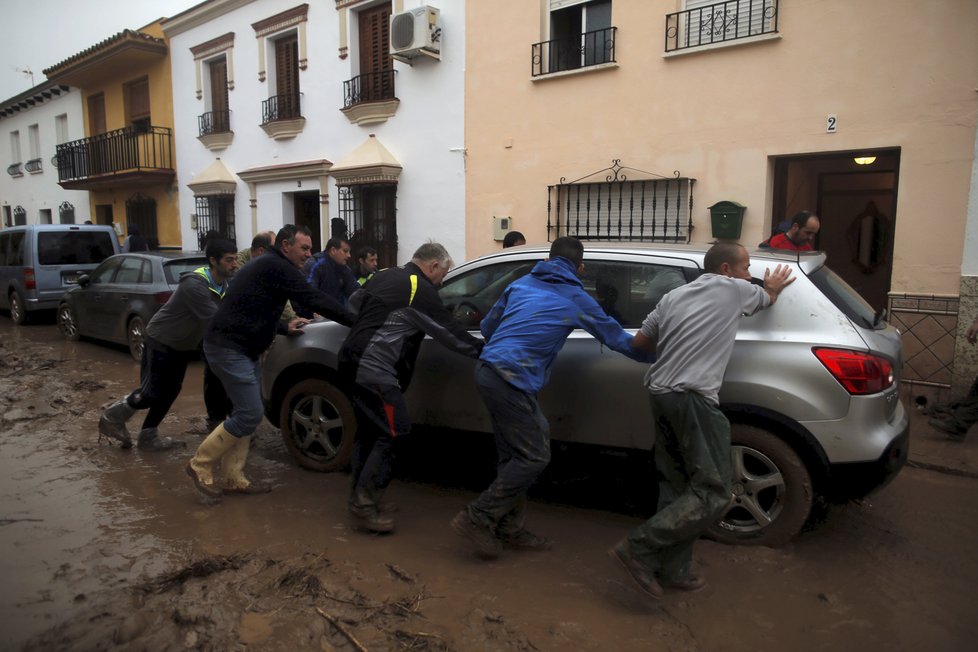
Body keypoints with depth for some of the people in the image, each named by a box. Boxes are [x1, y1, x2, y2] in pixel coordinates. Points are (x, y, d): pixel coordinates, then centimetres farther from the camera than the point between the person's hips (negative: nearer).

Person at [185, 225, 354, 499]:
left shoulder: (268, 265, 17)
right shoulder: (278, 267, -14)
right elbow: (314, 299, -18)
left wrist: (285, 327, 15)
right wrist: (356, 322, -13)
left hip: (243, 349, 11)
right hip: (228, 349, -11)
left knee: (246, 414, 11)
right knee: (250, 415, -9)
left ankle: (234, 478, 17)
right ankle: (200, 465, 7)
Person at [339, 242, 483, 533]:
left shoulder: (384, 275, 14)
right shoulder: (422, 291, -10)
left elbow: (355, 302, 26)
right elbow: (450, 332, -8)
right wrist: (486, 351, 1)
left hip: (354, 359, 10)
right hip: (375, 368, -10)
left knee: (369, 430, 17)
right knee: (393, 433, -6)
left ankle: (360, 496, 26)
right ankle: (365, 506, -2)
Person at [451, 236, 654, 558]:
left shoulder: (521, 283, 19)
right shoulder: (576, 299, 5)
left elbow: (487, 327, 25)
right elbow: (618, 339, 14)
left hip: (487, 370, 8)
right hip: (511, 380, -8)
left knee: (512, 454, 15)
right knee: (534, 457, 0)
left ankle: (508, 529, 23)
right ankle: (478, 518, 3)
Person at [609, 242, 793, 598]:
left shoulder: (674, 296, 19)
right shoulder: (735, 289, 5)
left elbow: (639, 342, 21)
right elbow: (768, 299, 28)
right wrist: (772, 288, 50)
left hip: (661, 393, 8)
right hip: (693, 398, -8)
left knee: (677, 487, 13)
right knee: (713, 492, -3)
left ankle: (671, 570, 17)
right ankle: (639, 546, -8)